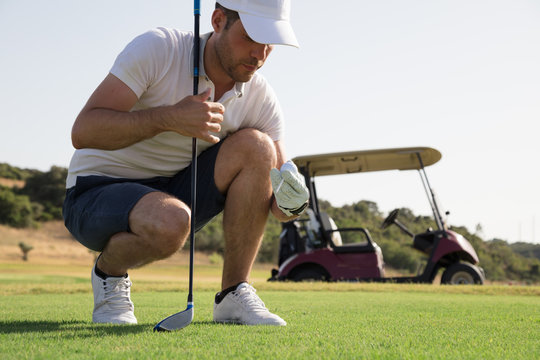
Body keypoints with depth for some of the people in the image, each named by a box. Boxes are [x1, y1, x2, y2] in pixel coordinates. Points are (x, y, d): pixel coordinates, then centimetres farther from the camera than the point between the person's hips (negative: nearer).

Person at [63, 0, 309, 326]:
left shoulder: (261, 98, -6)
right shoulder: (157, 48, -19)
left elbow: (278, 188, -4)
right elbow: (83, 131, -24)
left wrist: (290, 204, -29)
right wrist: (169, 118, -34)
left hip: (173, 192, 5)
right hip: (97, 193, -5)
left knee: (255, 145, -19)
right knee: (170, 222, -39)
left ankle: (234, 294, -13)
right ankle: (110, 271, -3)